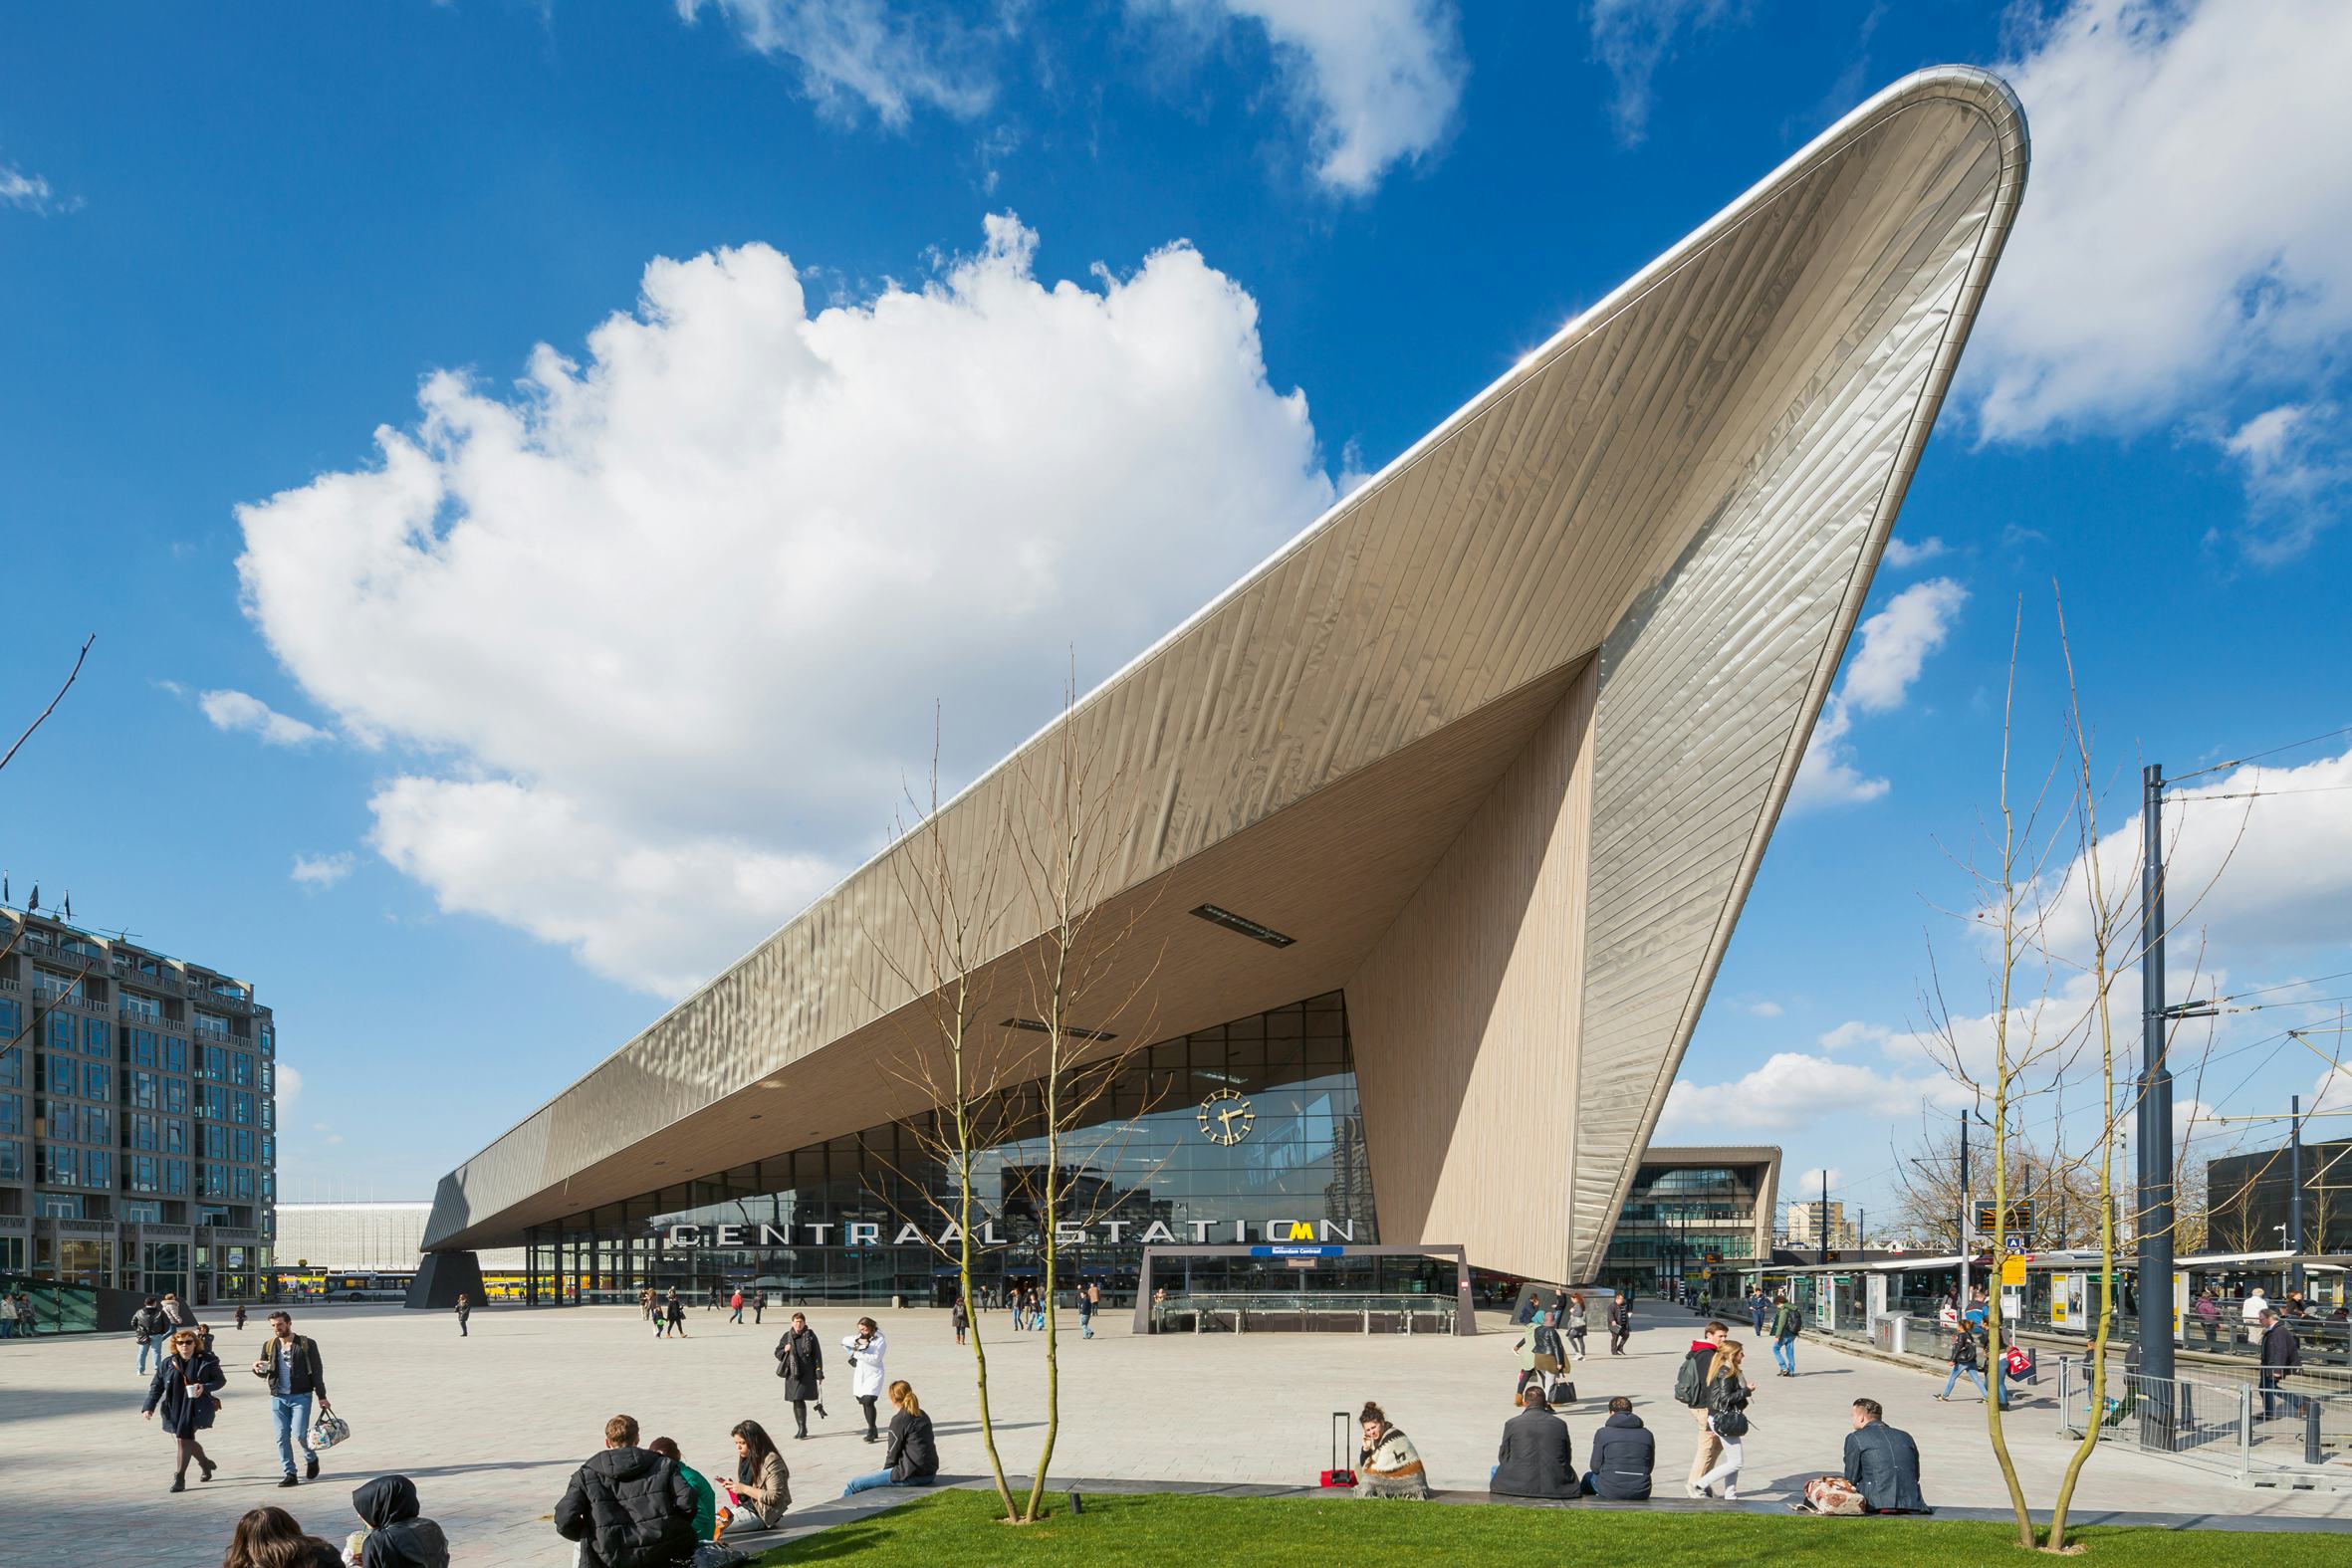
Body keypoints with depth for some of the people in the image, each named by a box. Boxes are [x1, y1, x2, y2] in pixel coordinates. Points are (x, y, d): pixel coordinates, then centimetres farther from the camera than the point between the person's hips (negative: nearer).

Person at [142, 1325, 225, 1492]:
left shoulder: (206, 1360, -3)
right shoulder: (168, 1363, 5)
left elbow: (221, 1379, 2)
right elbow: (156, 1386, 7)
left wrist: (205, 1387, -16)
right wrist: (149, 1407, -4)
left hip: (196, 1407, -4)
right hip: (175, 1408, 4)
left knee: (184, 1438, -12)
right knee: (182, 1439, 9)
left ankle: (179, 1477, -1)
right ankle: (205, 1463, 37)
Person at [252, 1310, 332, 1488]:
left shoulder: (306, 1344, -3)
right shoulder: (269, 1346, 8)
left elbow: (317, 1372, 0)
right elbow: (265, 1372, 13)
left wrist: (321, 1397, -3)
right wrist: (257, 1369, -11)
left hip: (301, 1396, -4)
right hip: (278, 1397, 4)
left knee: (299, 1433, -12)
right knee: (282, 1437, 2)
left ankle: (311, 1459, 17)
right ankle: (290, 1474, 11)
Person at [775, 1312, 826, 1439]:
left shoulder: (810, 1336, -1)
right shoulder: (787, 1336, 8)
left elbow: (817, 1355, -1)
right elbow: (777, 1352, 16)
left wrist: (819, 1373, -5)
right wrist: (785, 1350, -6)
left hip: (806, 1373, -4)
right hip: (791, 1373, 4)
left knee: (799, 1399, -13)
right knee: (795, 1401, 8)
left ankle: (803, 1428, -3)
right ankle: (801, 1428, 20)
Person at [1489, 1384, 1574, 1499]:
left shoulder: (1511, 1424, -2)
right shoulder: (1560, 1424, 2)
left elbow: (1503, 1457, 7)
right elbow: (1567, 1459, 10)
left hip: (1520, 1486, -1)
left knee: (1496, 1469, 26)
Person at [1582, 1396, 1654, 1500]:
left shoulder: (1602, 1433, -3)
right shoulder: (1647, 1434, 6)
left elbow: (1596, 1467, -1)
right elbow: (1650, 1467, 12)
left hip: (1611, 1492, -3)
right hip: (1641, 1494, 3)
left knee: (1589, 1477, 29)